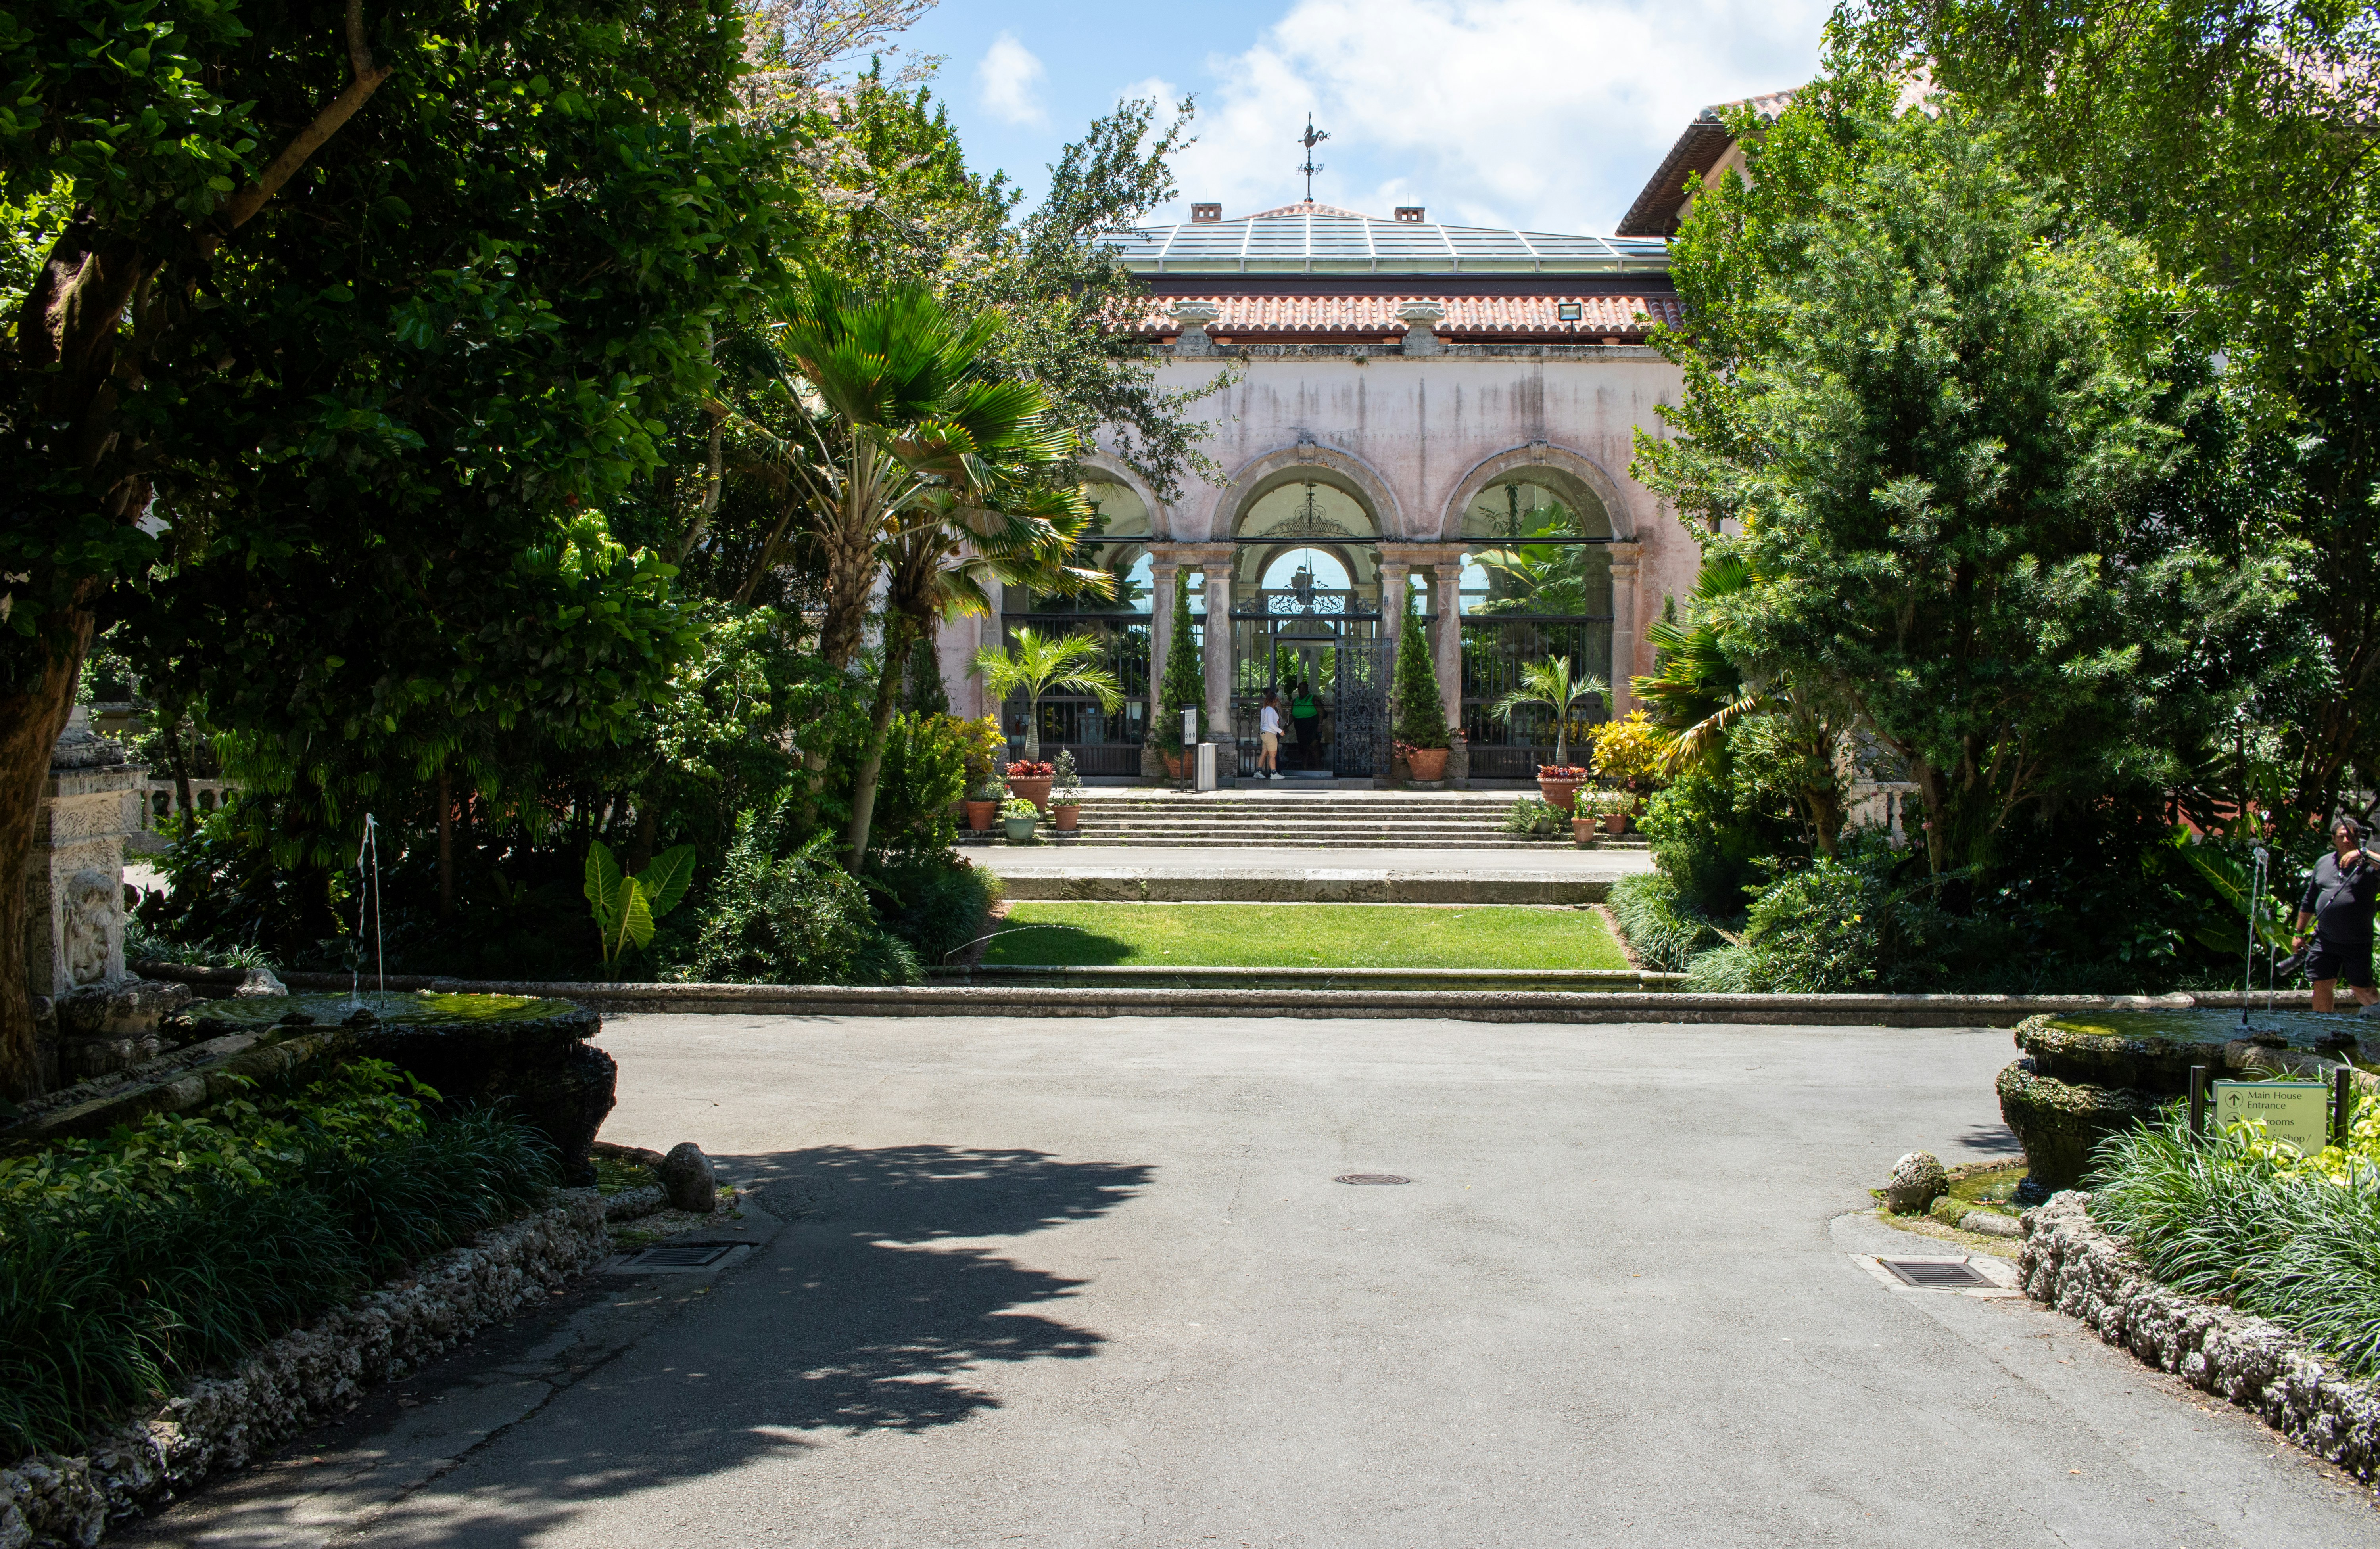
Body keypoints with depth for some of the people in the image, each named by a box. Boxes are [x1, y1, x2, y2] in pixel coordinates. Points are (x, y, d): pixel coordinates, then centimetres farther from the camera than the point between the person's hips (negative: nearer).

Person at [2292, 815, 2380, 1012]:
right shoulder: (2323, 863, 11)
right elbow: (2309, 902, 19)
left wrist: (2363, 854, -30)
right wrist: (2300, 933, 19)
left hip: (2358, 944, -4)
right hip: (2325, 941, 4)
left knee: (2361, 989, 4)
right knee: (2322, 986, 4)